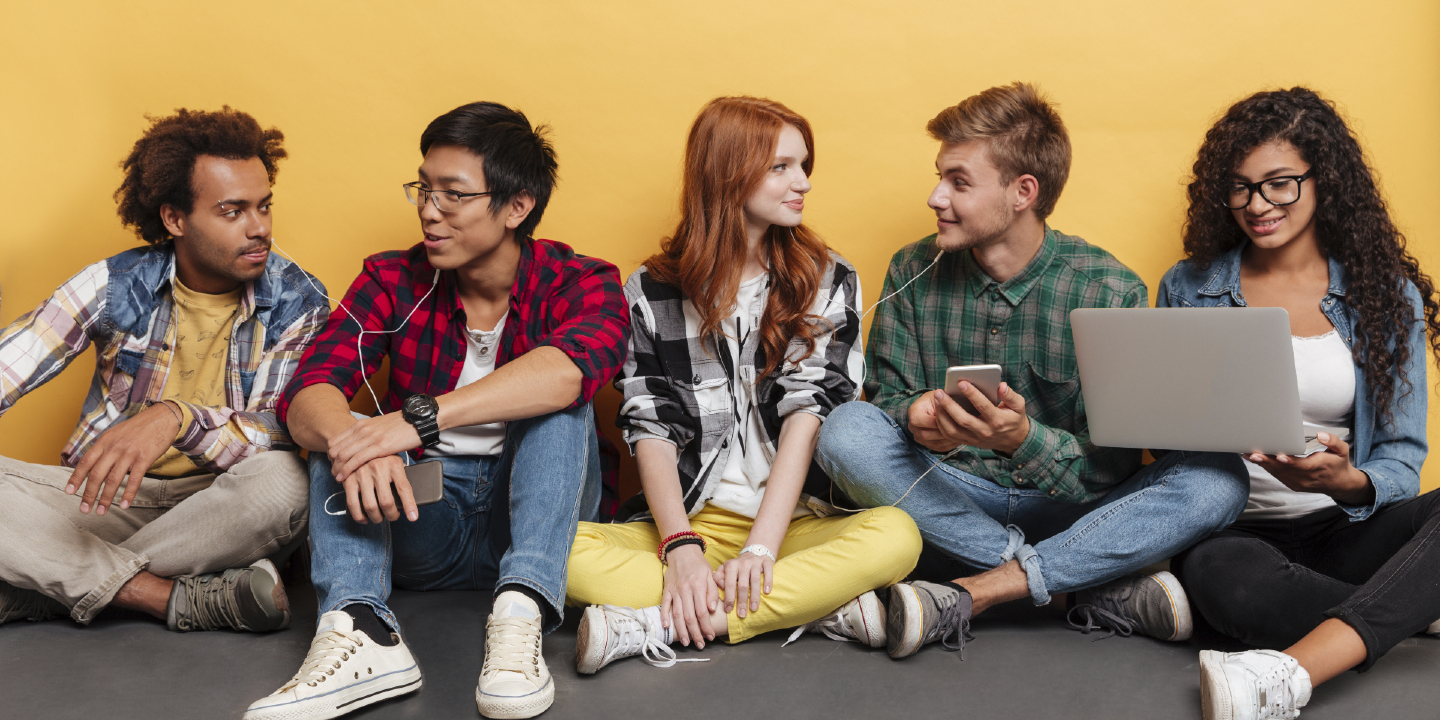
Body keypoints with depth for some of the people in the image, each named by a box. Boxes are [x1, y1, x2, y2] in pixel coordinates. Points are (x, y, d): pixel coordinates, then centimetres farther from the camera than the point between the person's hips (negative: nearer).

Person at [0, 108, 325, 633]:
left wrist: (176, 418, -37)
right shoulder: (113, 285, -3)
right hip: (107, 495, 1)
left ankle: (68, 583, -19)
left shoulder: (298, 304, -7)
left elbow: (279, 434, -17)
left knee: (282, 482, -35)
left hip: (221, 506, -1)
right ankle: (182, 600, -25)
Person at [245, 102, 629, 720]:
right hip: (425, 526, 2)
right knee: (338, 426, -20)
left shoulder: (580, 285, -10)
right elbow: (306, 394, -17)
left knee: (557, 403, -26)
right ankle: (361, 630, -40)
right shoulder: (394, 282, -3)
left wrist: (420, 417, -46)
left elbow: (569, 371, -35)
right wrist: (350, 440, -42)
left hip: (537, 516, -2)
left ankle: (521, 615, -40)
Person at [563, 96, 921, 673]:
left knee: (896, 536, -31)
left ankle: (658, 626, -28)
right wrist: (681, 547, -19)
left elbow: (807, 412, -5)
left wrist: (761, 546, -17)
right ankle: (820, 609, -25)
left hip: (795, 520, 0)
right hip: (688, 519, 0)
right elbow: (650, 429, -2)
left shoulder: (828, 282, 8)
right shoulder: (651, 291, 7)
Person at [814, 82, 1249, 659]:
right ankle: (1095, 591, -23)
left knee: (1217, 481, -26)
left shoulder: (1110, 291, -11)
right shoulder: (914, 272, -2)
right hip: (949, 500, 2)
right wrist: (917, 415, -26)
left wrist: (1022, 438, -36)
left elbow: (1111, 467, -14)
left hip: (1070, 505, -1)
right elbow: (886, 395, 0)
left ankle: (966, 594, -28)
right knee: (846, 432, -27)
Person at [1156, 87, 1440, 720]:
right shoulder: (1186, 289, 8)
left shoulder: (1387, 295, 7)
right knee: (1219, 574, -38)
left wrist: (1346, 481, -22)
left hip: (1345, 526, 1)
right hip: (1231, 527, -1)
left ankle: (1294, 669, -43)